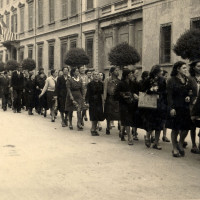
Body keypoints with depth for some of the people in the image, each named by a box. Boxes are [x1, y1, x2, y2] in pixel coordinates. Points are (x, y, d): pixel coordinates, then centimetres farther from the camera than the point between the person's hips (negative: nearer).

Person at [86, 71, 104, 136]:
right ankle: (93, 129, 7)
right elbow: (88, 93, -6)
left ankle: (94, 129, 17)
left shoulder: (101, 84, 6)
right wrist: (87, 101, -12)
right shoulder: (90, 84, -5)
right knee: (94, 117, -4)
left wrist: (102, 101, 4)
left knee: (98, 116, 6)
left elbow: (102, 93, 9)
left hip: (99, 102, 4)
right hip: (92, 102, -4)